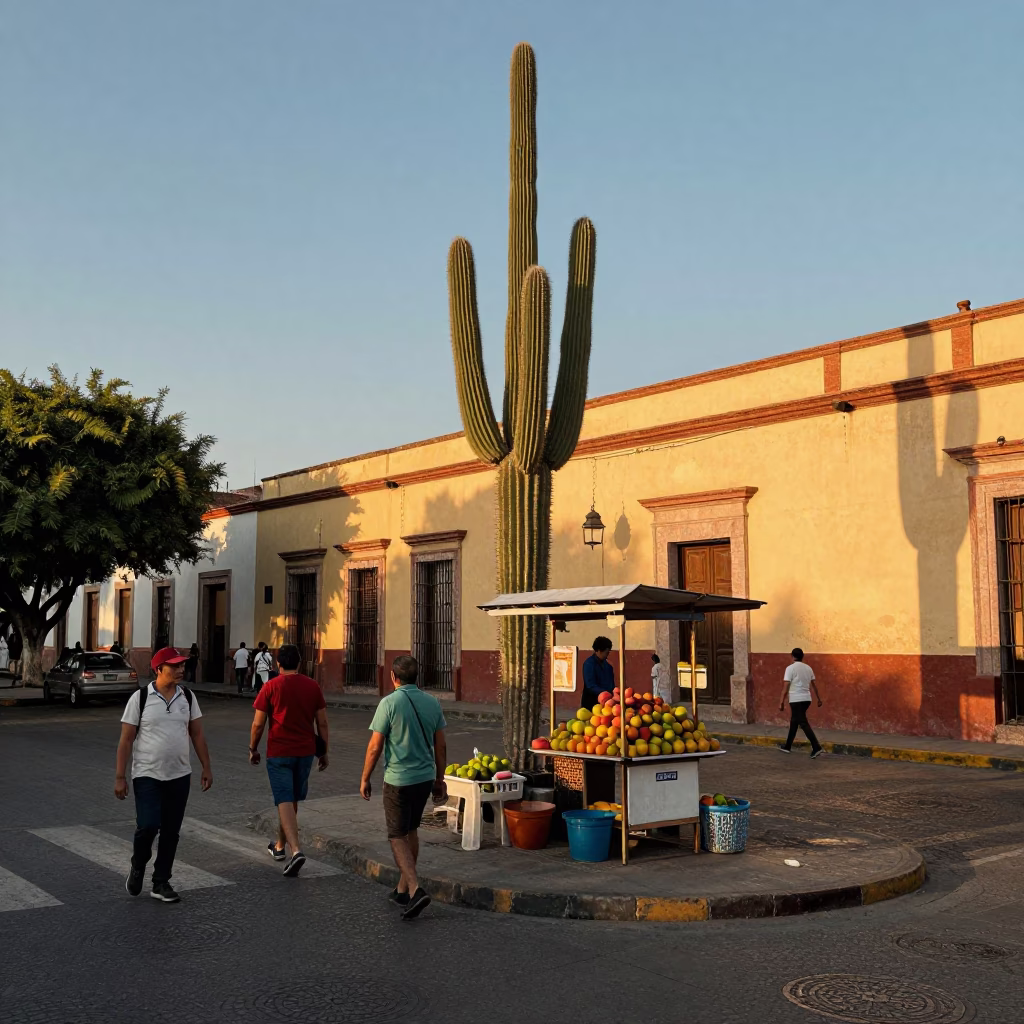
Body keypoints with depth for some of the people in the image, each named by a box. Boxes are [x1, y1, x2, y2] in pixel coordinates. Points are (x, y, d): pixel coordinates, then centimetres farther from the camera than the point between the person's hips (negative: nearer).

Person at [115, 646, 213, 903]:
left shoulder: (188, 697, 4)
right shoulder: (140, 698, -7)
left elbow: (197, 734, 9)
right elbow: (126, 740, -6)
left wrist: (206, 767, 5)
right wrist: (120, 777, -8)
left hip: (179, 776, 4)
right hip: (147, 776, -4)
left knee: (171, 832, 7)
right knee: (147, 826, -14)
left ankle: (161, 883, 21)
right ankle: (138, 867, 16)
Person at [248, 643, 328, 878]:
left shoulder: (271, 687, -7)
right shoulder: (313, 686, 1)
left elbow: (258, 724, -5)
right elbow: (322, 722, 3)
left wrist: (253, 749, 9)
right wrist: (324, 752, 12)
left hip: (279, 753, -4)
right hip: (305, 752, 4)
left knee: (285, 802, -6)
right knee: (292, 800, 19)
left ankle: (296, 850, -22)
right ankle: (280, 846, 34)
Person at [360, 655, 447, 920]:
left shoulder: (389, 703, -14)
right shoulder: (432, 703, 1)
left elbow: (375, 746, -12)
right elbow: (440, 745, 6)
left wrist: (365, 778, 1)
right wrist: (440, 779, 16)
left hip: (398, 779, -5)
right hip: (425, 777, 6)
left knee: (397, 836, 2)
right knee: (411, 830, 20)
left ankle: (415, 890, -13)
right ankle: (403, 889, 28)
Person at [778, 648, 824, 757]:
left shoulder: (791, 668, -10)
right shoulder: (808, 668, 9)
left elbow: (786, 687, -14)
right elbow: (814, 685, 15)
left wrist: (781, 702, -12)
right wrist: (819, 698, 22)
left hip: (796, 700, -7)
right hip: (807, 699, 7)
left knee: (803, 723, -7)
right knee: (794, 721, 18)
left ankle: (816, 747, -17)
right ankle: (788, 746, 26)